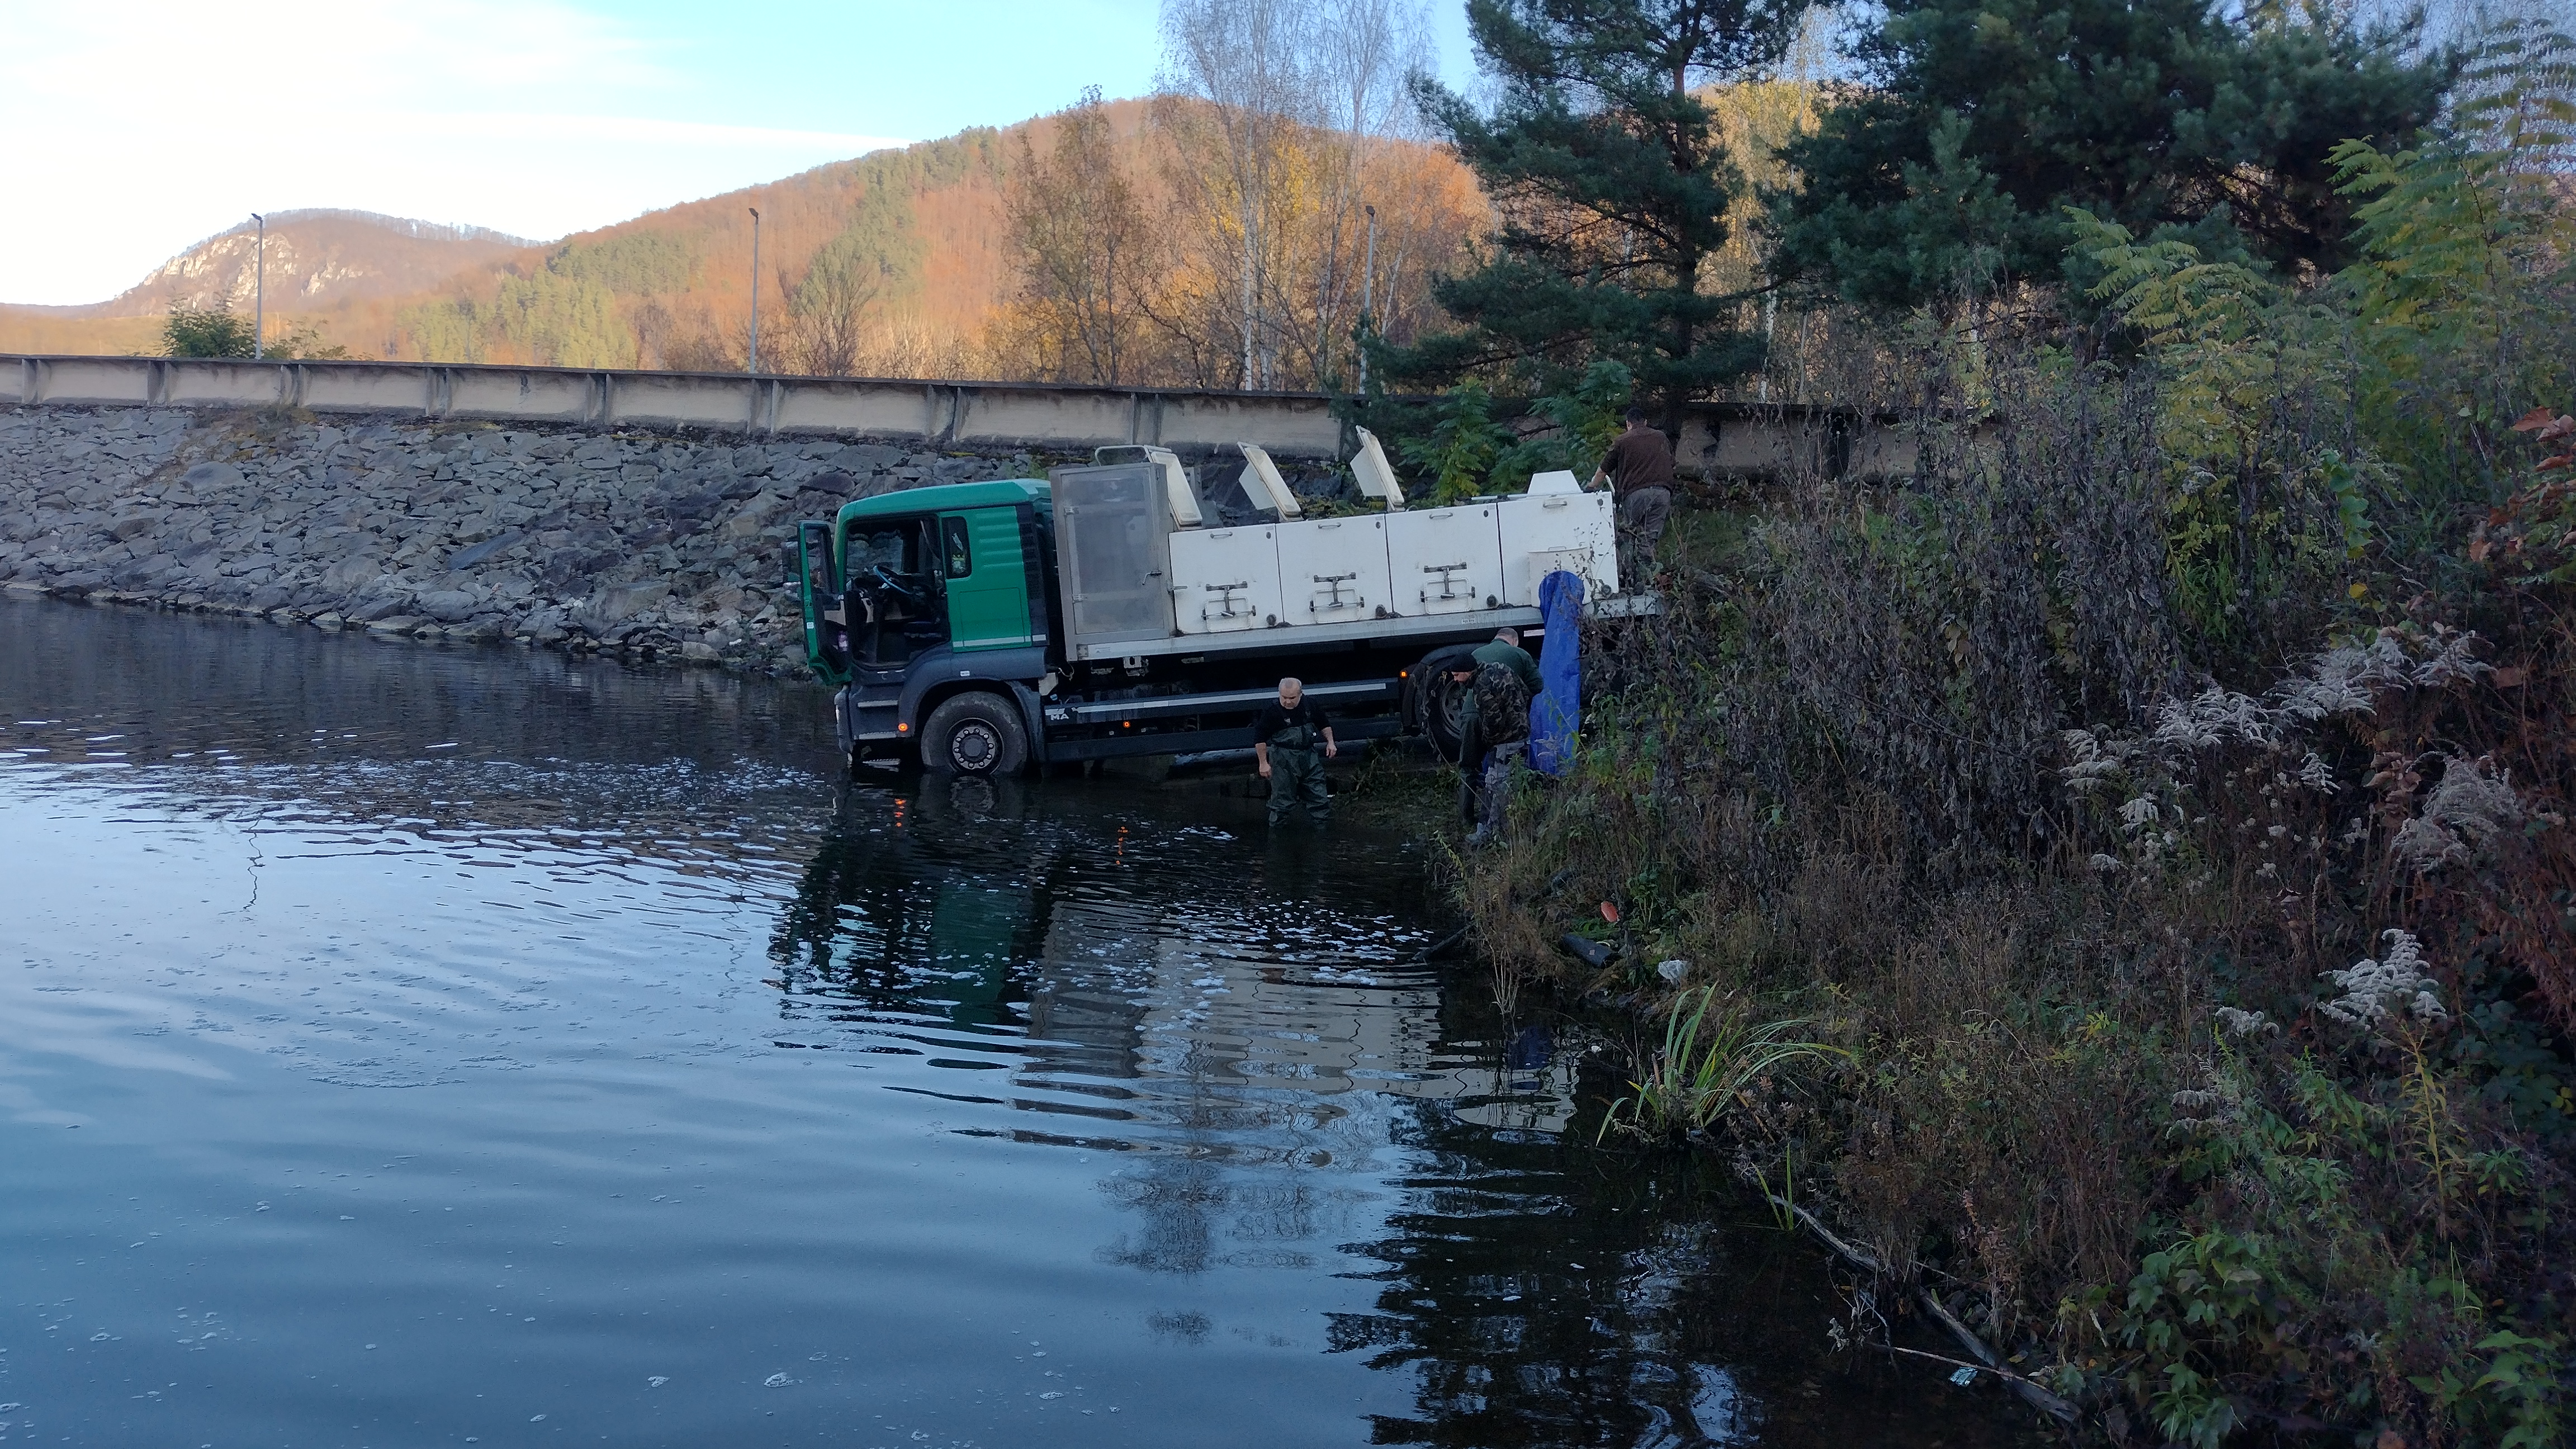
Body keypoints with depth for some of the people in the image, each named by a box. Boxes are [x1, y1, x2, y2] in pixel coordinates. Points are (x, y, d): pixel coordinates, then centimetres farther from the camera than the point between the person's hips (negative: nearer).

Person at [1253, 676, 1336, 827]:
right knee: (1282, 800, 0)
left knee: (1319, 798, 9)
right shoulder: (1272, 711, -14)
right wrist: (1263, 763, -10)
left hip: (1309, 756, 5)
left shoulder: (1311, 706, 0)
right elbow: (1260, 738, -9)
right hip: (1284, 761, -5)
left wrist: (1330, 742, 5)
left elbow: (1324, 724, 18)